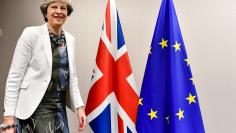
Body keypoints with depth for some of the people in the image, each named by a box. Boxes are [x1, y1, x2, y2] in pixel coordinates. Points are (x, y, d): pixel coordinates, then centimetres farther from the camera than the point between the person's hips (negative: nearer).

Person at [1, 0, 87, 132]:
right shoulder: (31, 34, -9)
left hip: (60, 107, 5)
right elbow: (14, 77, -11)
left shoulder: (70, 39, 6)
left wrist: (79, 106, 3)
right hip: (35, 108, -5)